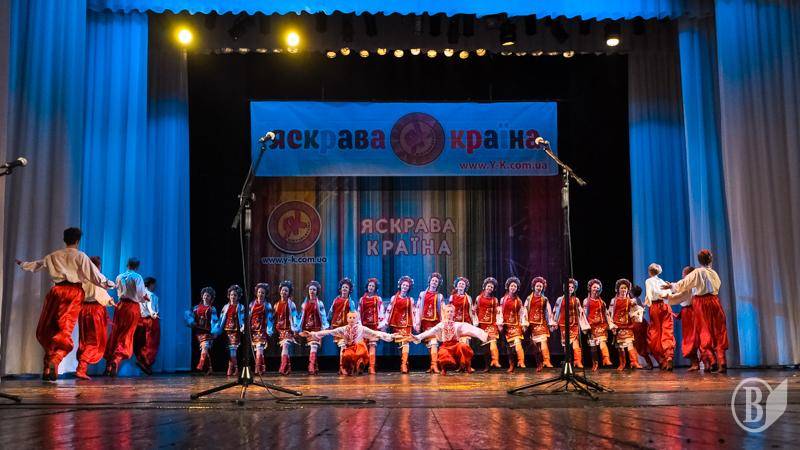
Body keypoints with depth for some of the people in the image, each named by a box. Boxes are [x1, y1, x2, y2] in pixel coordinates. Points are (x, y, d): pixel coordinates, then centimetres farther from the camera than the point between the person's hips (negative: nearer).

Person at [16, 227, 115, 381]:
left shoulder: (53, 256, 13)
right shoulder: (80, 256, 2)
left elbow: (36, 265, 27)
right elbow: (94, 274, -4)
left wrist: (22, 263, 46)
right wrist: (108, 284, 7)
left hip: (57, 290, 3)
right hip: (74, 292, -3)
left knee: (46, 328, 13)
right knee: (65, 329, -5)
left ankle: (47, 367, 15)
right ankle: (55, 360, -27)